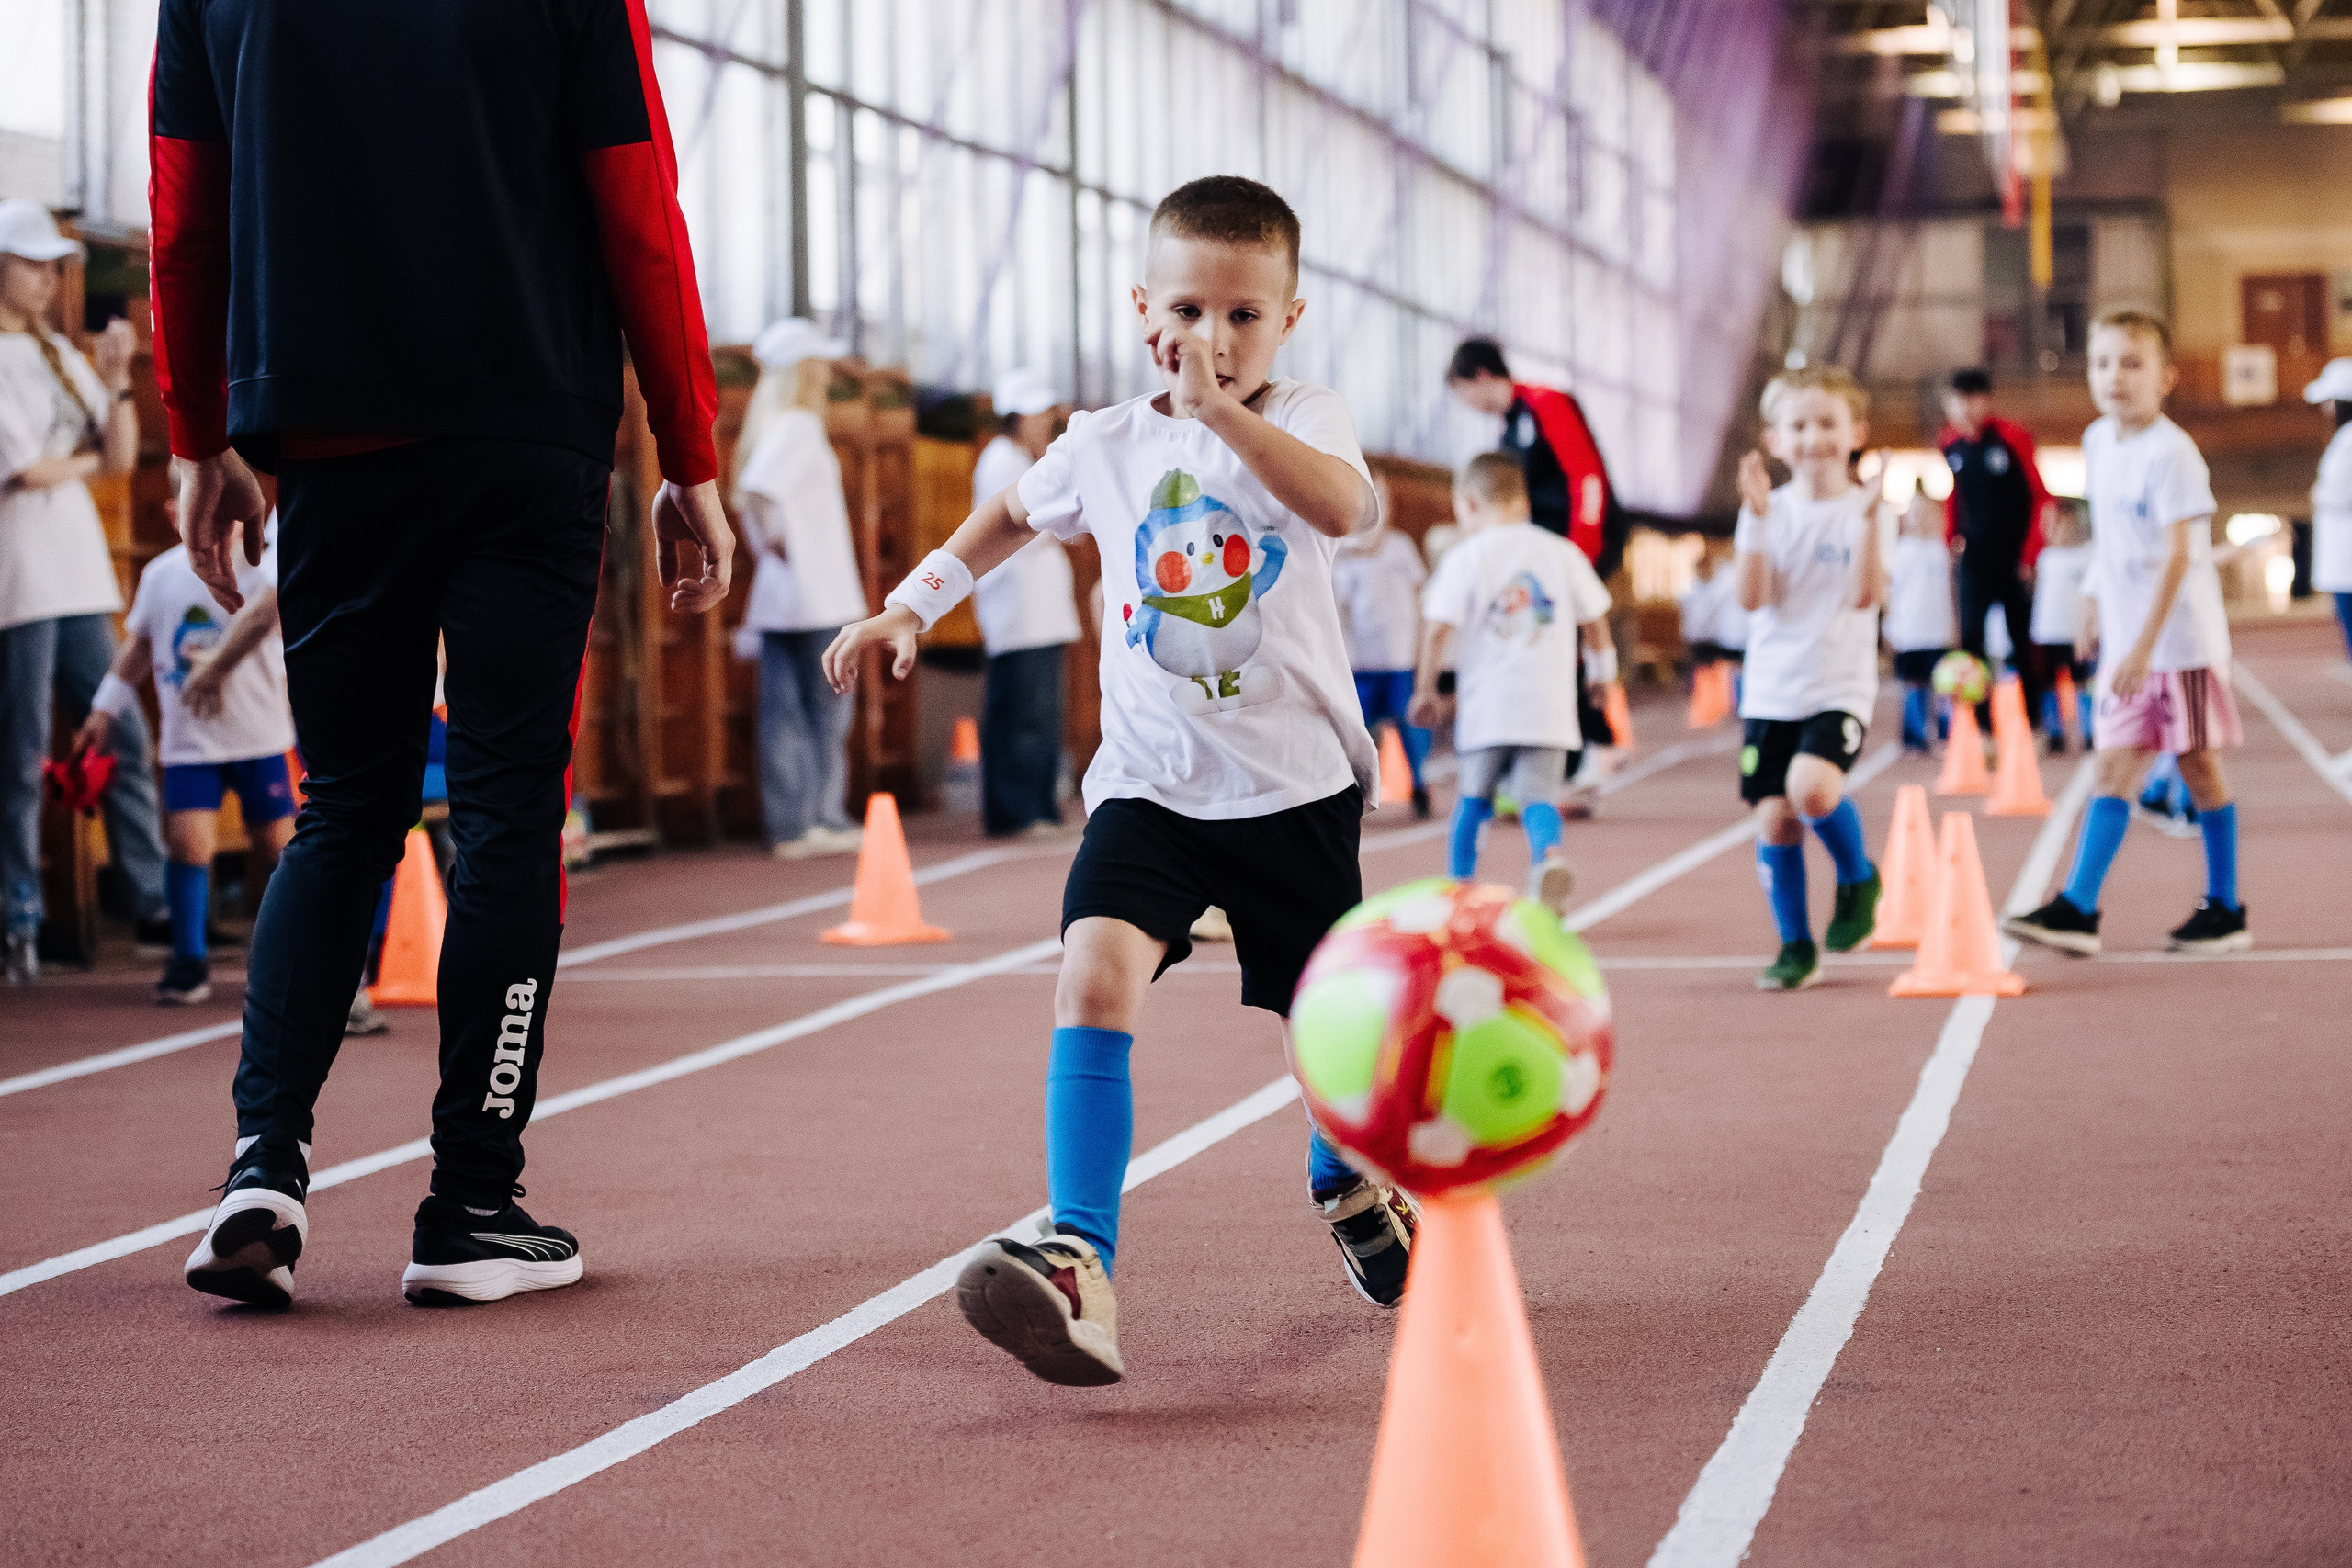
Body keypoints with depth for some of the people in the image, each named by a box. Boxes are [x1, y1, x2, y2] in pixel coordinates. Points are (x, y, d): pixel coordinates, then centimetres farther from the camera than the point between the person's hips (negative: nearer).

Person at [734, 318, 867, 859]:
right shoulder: (800, 426, -12)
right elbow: (757, 488, -26)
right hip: (818, 599, -8)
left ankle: (788, 827, 7)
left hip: (776, 600, 8)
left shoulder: (769, 425, 14)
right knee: (827, 709, 0)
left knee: (784, 713, 6)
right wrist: (776, 541, -14)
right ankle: (824, 819, 3)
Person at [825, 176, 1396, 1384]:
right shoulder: (1106, 445, 3)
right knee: (1094, 978, -24)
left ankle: (1346, 1183, 49)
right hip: (1151, 784, 1)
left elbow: (1341, 507, -30)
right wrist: (912, 603, 15)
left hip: (1296, 786, 0)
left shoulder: (1304, 422, -5)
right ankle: (1079, 1263, -32)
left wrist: (1222, 411, -36)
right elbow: (1013, 514, 24)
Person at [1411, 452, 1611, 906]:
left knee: (1473, 798, 14)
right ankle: (1549, 853, -34)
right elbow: (1594, 620, 14)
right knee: (1538, 795, -3)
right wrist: (1601, 671, 29)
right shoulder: (1564, 553, 7)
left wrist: (1425, 688, 1)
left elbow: (1438, 628, -8)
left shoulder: (1466, 557, -2)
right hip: (1548, 706, 1)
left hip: (1485, 706, -1)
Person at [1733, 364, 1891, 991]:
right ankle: (1796, 947, 16)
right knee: (1774, 819, -1)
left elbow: (1866, 597, -15)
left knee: (1811, 786, -26)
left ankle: (1858, 879, 3)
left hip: (1839, 688, -3)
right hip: (1771, 691, 3)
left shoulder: (1869, 511, -1)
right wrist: (1757, 517, -15)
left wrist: (1871, 518, -23)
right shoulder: (1770, 511, 5)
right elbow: (1753, 598, -7)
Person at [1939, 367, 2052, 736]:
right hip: (1974, 560, 3)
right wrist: (1952, 533, 8)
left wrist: (2030, 553, -9)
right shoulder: (1949, 445, 3)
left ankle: (2034, 717, 19)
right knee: (1970, 638, -8)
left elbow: (2039, 496, -6)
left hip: (2014, 560, -3)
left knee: (2022, 643, 6)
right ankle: (1981, 723, -4)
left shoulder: (2011, 438, -10)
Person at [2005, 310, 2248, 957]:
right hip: (2125, 639, 7)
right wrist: (2094, 603, 22)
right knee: (2114, 767, 3)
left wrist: (2146, 644, -26)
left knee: (2198, 765, 2)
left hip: (2183, 637, -7)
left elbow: (2178, 554, -21)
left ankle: (2225, 909, 12)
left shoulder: (2170, 452, -16)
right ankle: (2077, 910, -1)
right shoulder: (2098, 440, 8)